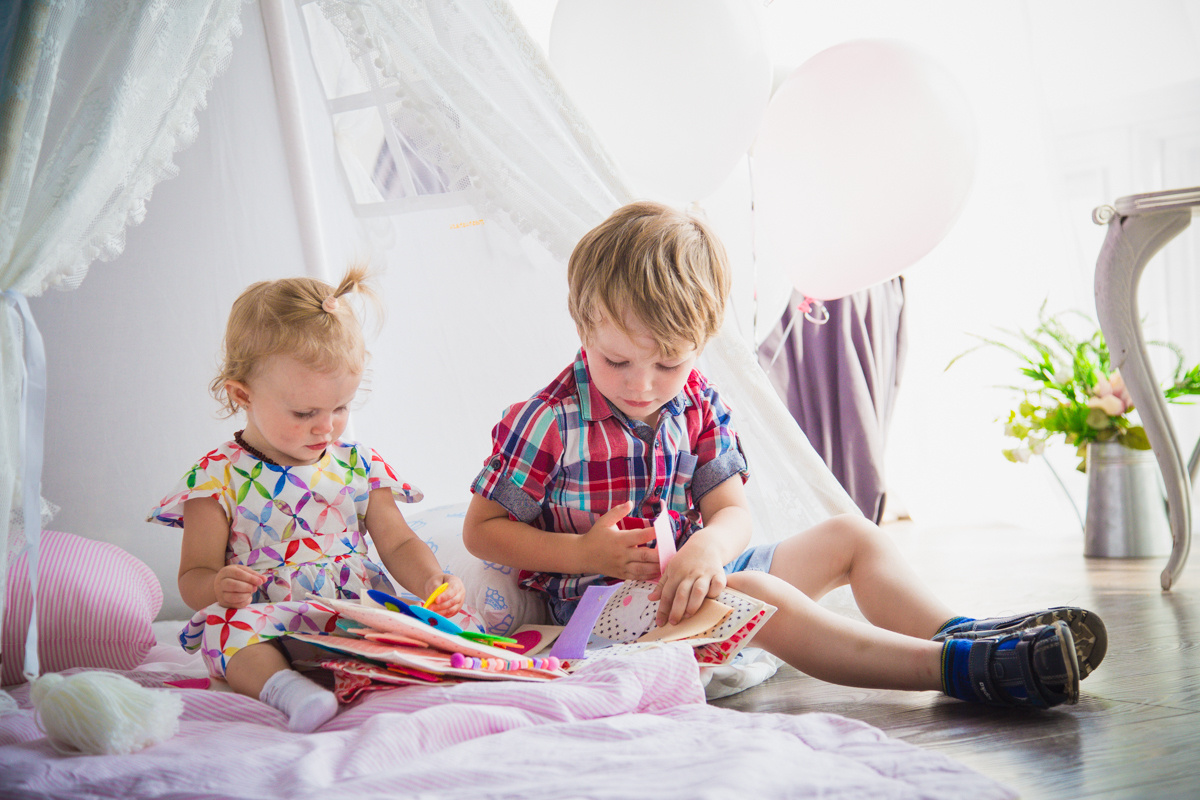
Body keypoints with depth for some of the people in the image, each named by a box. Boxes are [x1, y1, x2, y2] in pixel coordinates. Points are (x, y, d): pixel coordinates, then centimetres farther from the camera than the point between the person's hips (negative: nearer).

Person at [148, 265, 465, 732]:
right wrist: (217, 587, -24)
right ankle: (282, 685, -53)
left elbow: (398, 543, 13)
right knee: (224, 624, -35)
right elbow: (193, 575, 1)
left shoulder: (358, 466, 11)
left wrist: (431, 583, -9)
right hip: (271, 629, -2)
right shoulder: (218, 477, 1)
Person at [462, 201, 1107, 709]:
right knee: (756, 591, -35)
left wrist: (708, 547, -28)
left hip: (689, 577, 8)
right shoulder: (548, 423, -14)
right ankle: (953, 667, -44)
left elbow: (733, 511, -2)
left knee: (850, 536, 6)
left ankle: (957, 631, -15)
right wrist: (585, 554, -21)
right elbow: (480, 530, -8)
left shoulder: (697, 406, 3)